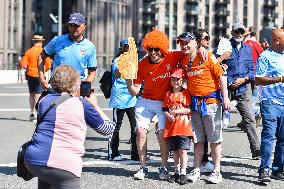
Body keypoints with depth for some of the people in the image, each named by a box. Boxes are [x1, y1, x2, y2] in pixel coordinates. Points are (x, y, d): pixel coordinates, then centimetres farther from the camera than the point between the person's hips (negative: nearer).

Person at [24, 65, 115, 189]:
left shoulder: (44, 101, 13)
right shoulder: (82, 104, 4)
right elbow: (108, 128, 14)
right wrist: (95, 105, 28)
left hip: (33, 161, 5)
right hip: (63, 165, -5)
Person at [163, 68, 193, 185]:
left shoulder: (186, 93, -1)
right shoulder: (168, 94, 13)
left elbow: (190, 109, -7)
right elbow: (165, 109, 13)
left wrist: (177, 111, -13)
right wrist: (168, 115, -8)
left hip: (184, 127, -4)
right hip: (171, 127, 4)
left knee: (183, 150, -6)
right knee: (175, 151, 11)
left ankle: (183, 173, 0)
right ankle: (177, 172, 20)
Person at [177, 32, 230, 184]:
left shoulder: (208, 57, -8)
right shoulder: (183, 61, 7)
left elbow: (221, 76, -8)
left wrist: (225, 97, -13)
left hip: (211, 101, -5)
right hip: (194, 103, 5)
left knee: (214, 138, 1)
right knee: (198, 139, 11)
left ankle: (217, 171, 8)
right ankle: (196, 170, 17)